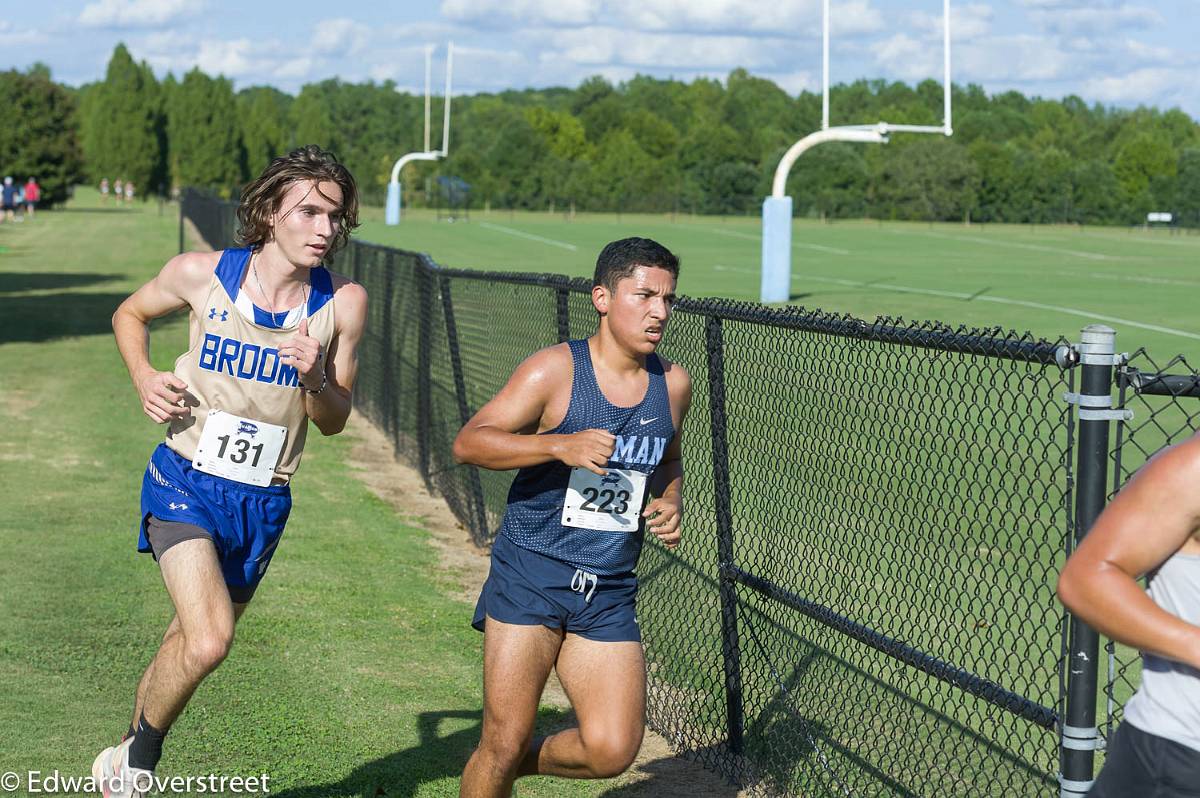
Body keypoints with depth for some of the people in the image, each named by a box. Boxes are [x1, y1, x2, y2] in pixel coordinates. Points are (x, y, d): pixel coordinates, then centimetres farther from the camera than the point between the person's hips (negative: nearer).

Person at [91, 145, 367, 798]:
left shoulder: (343, 303, -6)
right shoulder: (201, 273, -9)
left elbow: (334, 422, 3)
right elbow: (130, 314, 12)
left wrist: (316, 377, -19)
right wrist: (144, 378, -6)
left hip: (262, 501, 3)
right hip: (186, 481, -3)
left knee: (190, 644, 16)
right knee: (208, 641, -22)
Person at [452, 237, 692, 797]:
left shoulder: (674, 384, 6)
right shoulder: (555, 371, -10)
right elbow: (468, 443, -13)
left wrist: (670, 503, 4)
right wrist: (560, 445, -25)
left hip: (610, 593, 4)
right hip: (531, 577, -4)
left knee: (611, 751, -4)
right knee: (504, 741, -5)